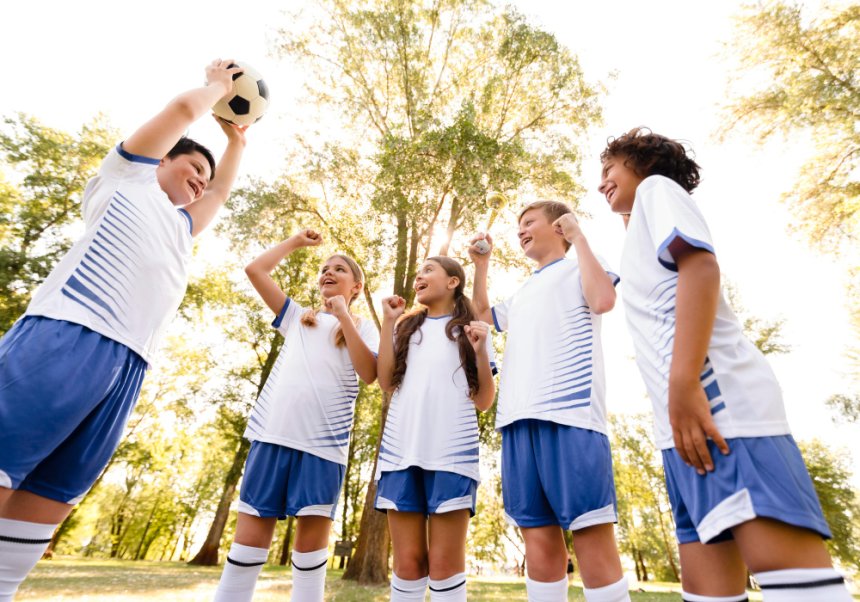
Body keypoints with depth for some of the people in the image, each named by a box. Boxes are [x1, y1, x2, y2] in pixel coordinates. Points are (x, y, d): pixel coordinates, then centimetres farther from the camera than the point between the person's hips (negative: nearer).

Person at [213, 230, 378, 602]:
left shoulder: (363, 327, 10)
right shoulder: (298, 318, 18)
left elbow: (369, 374, -8)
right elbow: (255, 269, 16)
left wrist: (343, 317, -8)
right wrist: (296, 241, 22)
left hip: (324, 443, -2)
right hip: (273, 435, 3)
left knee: (311, 539, 5)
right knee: (250, 534, 6)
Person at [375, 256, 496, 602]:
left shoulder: (470, 330, 9)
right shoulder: (406, 327, 17)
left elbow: (484, 402, 6)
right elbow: (387, 384, 5)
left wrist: (480, 352, -10)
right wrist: (388, 323, 4)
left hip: (451, 453, -2)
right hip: (401, 451, 3)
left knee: (445, 564, 2)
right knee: (407, 562, 8)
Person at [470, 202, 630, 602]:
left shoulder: (578, 268, 11)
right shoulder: (522, 293, 28)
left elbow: (603, 300, -9)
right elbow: (481, 314, 38)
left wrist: (578, 237, 1)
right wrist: (481, 264, 29)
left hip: (569, 412, -6)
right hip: (519, 418, 6)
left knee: (591, 530, -6)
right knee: (538, 534, 7)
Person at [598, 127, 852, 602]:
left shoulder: (656, 187, 10)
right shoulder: (642, 228, 35)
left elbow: (700, 266, -11)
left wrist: (683, 383, -21)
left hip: (713, 394, -10)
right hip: (684, 416, 10)